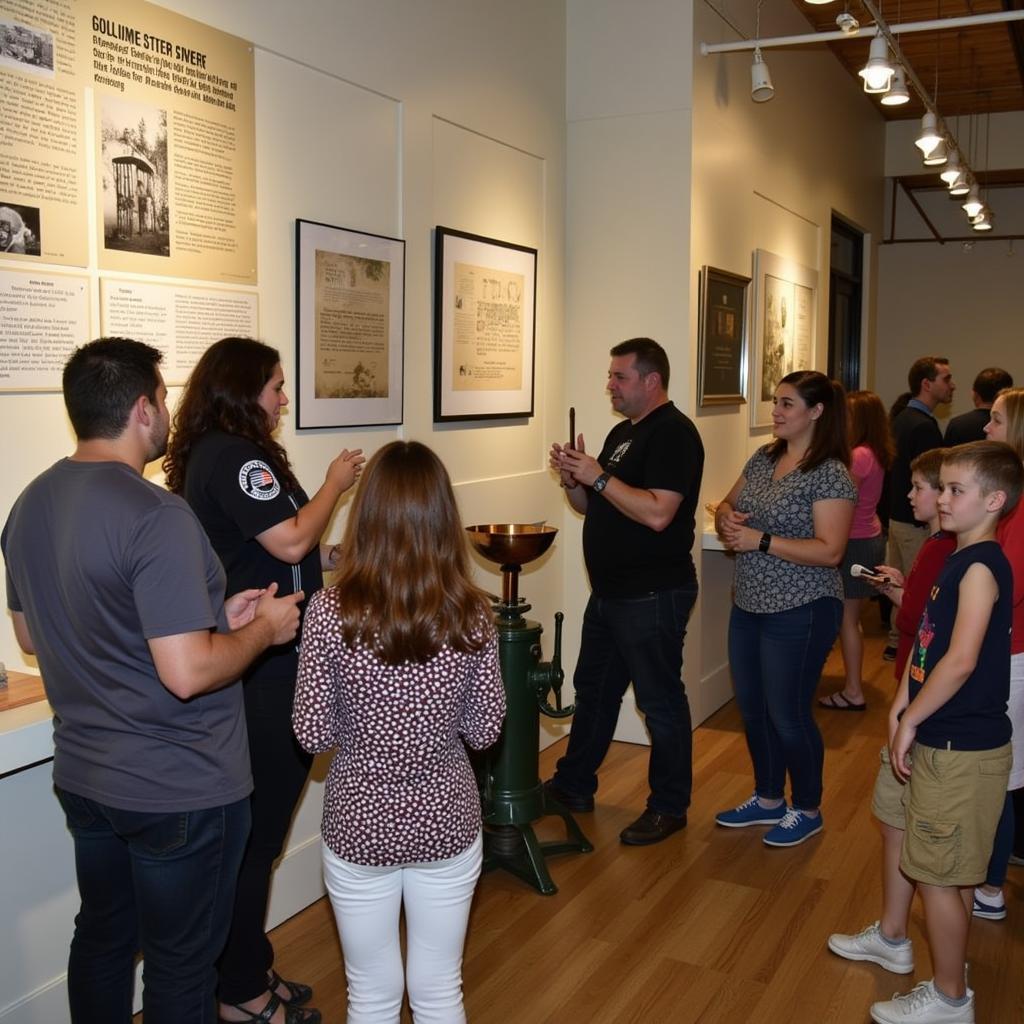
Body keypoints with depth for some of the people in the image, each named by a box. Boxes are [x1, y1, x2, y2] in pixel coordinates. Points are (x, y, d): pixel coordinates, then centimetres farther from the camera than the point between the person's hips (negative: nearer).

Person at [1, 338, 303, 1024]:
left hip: (85, 778, 8)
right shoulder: (156, 516, -25)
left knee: (102, 939, 24)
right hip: (180, 791, -8)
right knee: (181, 966, 10)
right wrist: (264, 629, -9)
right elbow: (187, 673, -30)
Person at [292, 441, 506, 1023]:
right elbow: (485, 731, -6)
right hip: (446, 822, 1)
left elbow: (313, 734, -10)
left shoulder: (330, 612, -18)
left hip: (361, 826, -1)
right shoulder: (472, 614, -14)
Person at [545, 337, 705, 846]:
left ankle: (669, 807, 17)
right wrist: (573, 480, -1)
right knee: (593, 690, 18)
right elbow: (594, 508, 19)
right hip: (610, 593, 10)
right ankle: (573, 786, 32)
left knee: (660, 702, 3)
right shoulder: (623, 432, 15)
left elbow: (657, 513, -26)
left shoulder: (673, 433, -15)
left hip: (652, 595, -10)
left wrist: (598, 477, -21)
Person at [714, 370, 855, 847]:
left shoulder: (830, 474, -16)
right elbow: (726, 507, 16)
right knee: (752, 708, 17)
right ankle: (768, 799, 36)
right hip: (749, 606, 8)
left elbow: (829, 551, -21)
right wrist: (726, 520, -7)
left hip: (798, 613, -8)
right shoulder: (763, 458, 7)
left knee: (788, 714, 4)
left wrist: (761, 540, -23)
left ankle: (807, 811, 26)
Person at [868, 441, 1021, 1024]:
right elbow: (927, 641, 13)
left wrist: (910, 721, -17)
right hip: (948, 741, 9)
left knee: (938, 875, 2)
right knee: (953, 874, 20)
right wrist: (902, 706, 3)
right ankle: (950, 974, 35)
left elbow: (961, 660, -26)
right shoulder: (959, 559, 11)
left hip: (962, 750, -9)